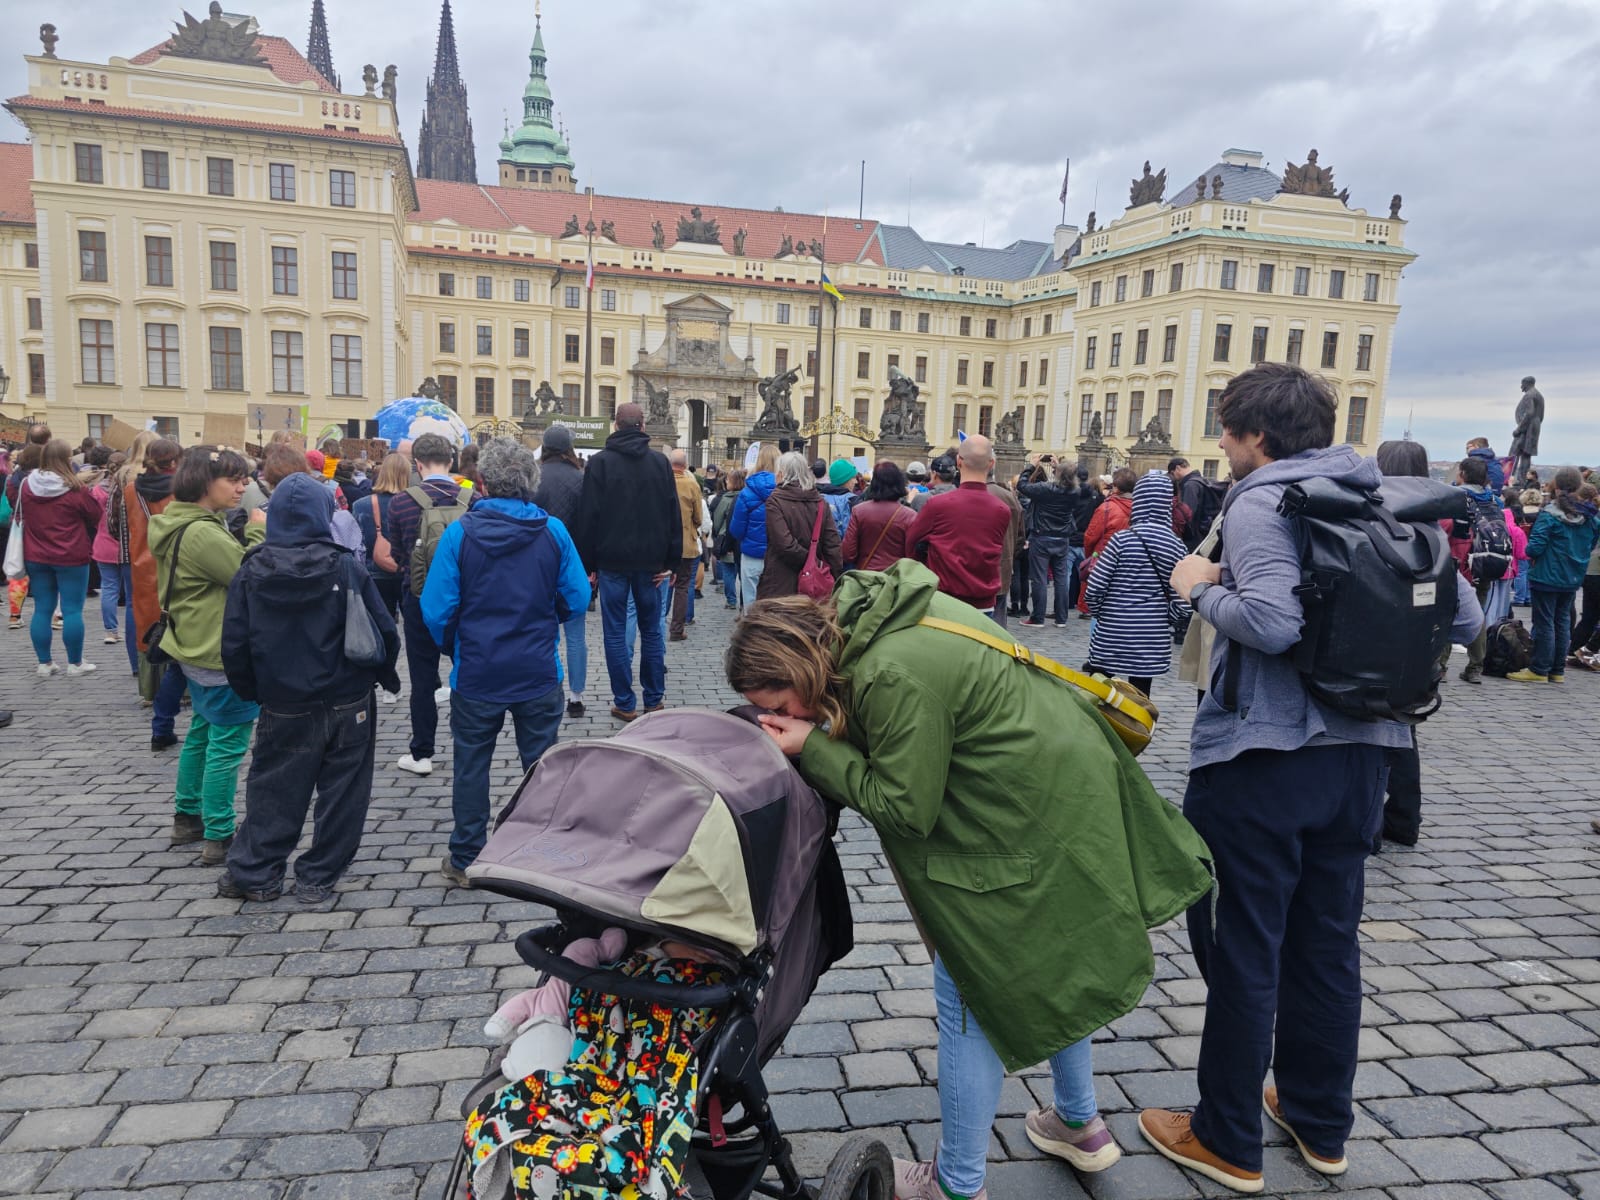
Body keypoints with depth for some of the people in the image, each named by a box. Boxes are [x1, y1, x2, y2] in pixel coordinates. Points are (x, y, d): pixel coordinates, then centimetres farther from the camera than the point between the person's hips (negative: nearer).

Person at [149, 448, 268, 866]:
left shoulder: (184, 524, 8)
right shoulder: (202, 533, -24)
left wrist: (249, 533, 1)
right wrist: (259, 533, -15)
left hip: (199, 647, 11)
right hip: (223, 655, -11)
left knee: (202, 733, 21)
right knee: (227, 745, -2)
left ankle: (187, 818, 34)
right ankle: (218, 838, 5)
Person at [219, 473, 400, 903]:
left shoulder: (251, 573, -4)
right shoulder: (346, 568, -10)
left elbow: (235, 646, -3)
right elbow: (384, 632, -8)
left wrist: (252, 692, 12)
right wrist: (386, 676, 9)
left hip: (284, 709, 2)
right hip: (348, 706, -1)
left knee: (272, 791, 16)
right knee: (340, 793, 11)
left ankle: (254, 873, 25)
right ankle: (318, 877, 17)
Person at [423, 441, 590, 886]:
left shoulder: (460, 533, -12)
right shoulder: (553, 531, -9)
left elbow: (436, 610, -10)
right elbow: (577, 599, -4)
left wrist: (454, 646, 10)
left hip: (477, 672, -1)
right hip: (538, 672, 1)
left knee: (471, 765, 14)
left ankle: (465, 860, 24)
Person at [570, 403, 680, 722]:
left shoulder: (600, 462, -4)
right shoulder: (660, 461, 2)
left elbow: (588, 516, -6)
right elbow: (673, 514, 1)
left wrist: (588, 564, 0)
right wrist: (671, 561, 5)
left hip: (612, 560, -2)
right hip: (650, 560, 3)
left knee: (615, 633, 4)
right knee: (651, 630, 12)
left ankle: (625, 704, 6)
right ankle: (654, 700, 16)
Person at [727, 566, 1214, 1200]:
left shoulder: (894, 676, -30)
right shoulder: (878, 611, -1)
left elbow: (905, 809, -20)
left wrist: (812, 748, -17)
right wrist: (814, 744, -3)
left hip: (1029, 831, -10)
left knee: (972, 995, 5)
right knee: (1043, 968, 26)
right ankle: (1079, 1125, 48)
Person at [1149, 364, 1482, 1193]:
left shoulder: (1259, 504, -14)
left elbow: (1272, 622, -28)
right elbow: (1464, 618, 7)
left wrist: (1200, 588, -12)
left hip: (1259, 755, -7)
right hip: (1358, 753, 7)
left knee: (1242, 951, 6)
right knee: (1327, 944, 20)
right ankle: (1321, 1124, 36)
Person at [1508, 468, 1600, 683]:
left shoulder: (1549, 516, -18)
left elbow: (1534, 548, -20)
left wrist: (1530, 550, 1)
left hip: (1547, 577, -6)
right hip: (1573, 578, 6)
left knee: (1544, 623, 0)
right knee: (1563, 622, 13)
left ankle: (1539, 670, 4)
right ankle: (1558, 670, 19)